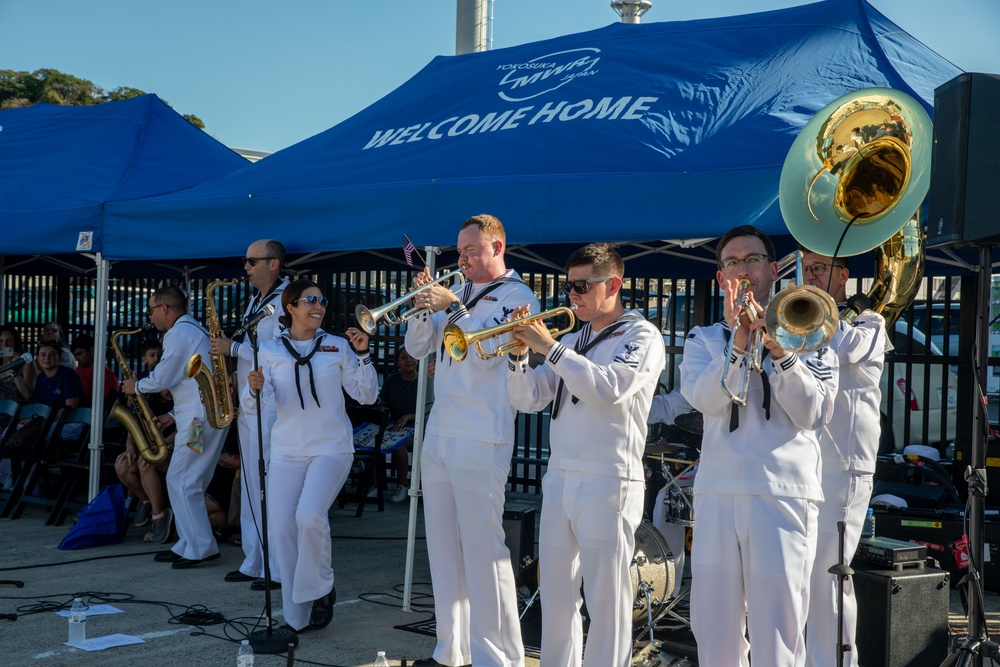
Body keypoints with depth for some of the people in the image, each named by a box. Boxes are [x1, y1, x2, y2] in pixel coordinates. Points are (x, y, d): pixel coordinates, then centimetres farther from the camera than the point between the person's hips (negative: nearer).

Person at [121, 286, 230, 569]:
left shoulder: (179, 333, -11)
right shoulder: (196, 330, 21)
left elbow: (161, 379, -13)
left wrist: (136, 386, 6)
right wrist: (174, 416, 22)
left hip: (199, 419, -10)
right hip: (209, 414, 10)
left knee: (181, 483, -7)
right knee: (188, 483, 13)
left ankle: (201, 548, -5)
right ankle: (189, 545, 16)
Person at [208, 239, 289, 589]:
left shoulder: (284, 301, -12)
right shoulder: (256, 301, 18)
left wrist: (233, 348, -14)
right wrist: (237, 377, 8)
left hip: (271, 408, -10)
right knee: (250, 485, 12)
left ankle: (278, 569, -3)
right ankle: (254, 563, 18)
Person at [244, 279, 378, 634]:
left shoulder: (338, 346, 5)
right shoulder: (270, 351, 7)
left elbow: (367, 397, 4)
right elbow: (251, 404, -1)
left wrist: (362, 356, -8)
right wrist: (253, 389, -23)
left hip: (332, 448, -2)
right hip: (286, 451, 2)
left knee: (309, 516, -24)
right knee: (281, 528, -5)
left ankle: (321, 589, 2)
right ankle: (296, 617, 8)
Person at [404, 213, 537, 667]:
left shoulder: (517, 296, -4)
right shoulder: (456, 291, 15)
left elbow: (486, 353, -17)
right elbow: (417, 348, 13)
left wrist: (453, 308, -18)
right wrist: (423, 305, -2)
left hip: (481, 441, -8)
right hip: (438, 436, 8)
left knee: (483, 549, -8)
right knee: (443, 548, 12)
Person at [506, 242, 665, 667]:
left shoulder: (642, 336, -2)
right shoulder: (572, 342, 18)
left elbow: (610, 388, -19)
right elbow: (528, 400, 14)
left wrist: (550, 348, -17)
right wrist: (520, 354, -3)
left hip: (608, 482, -6)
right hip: (559, 478, 6)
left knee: (607, 600, -2)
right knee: (556, 596, 10)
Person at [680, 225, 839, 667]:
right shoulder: (703, 339, 15)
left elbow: (814, 414, -2)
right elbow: (703, 398, -5)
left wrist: (779, 350, -13)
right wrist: (738, 344, -17)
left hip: (783, 493, -2)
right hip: (716, 493, 2)